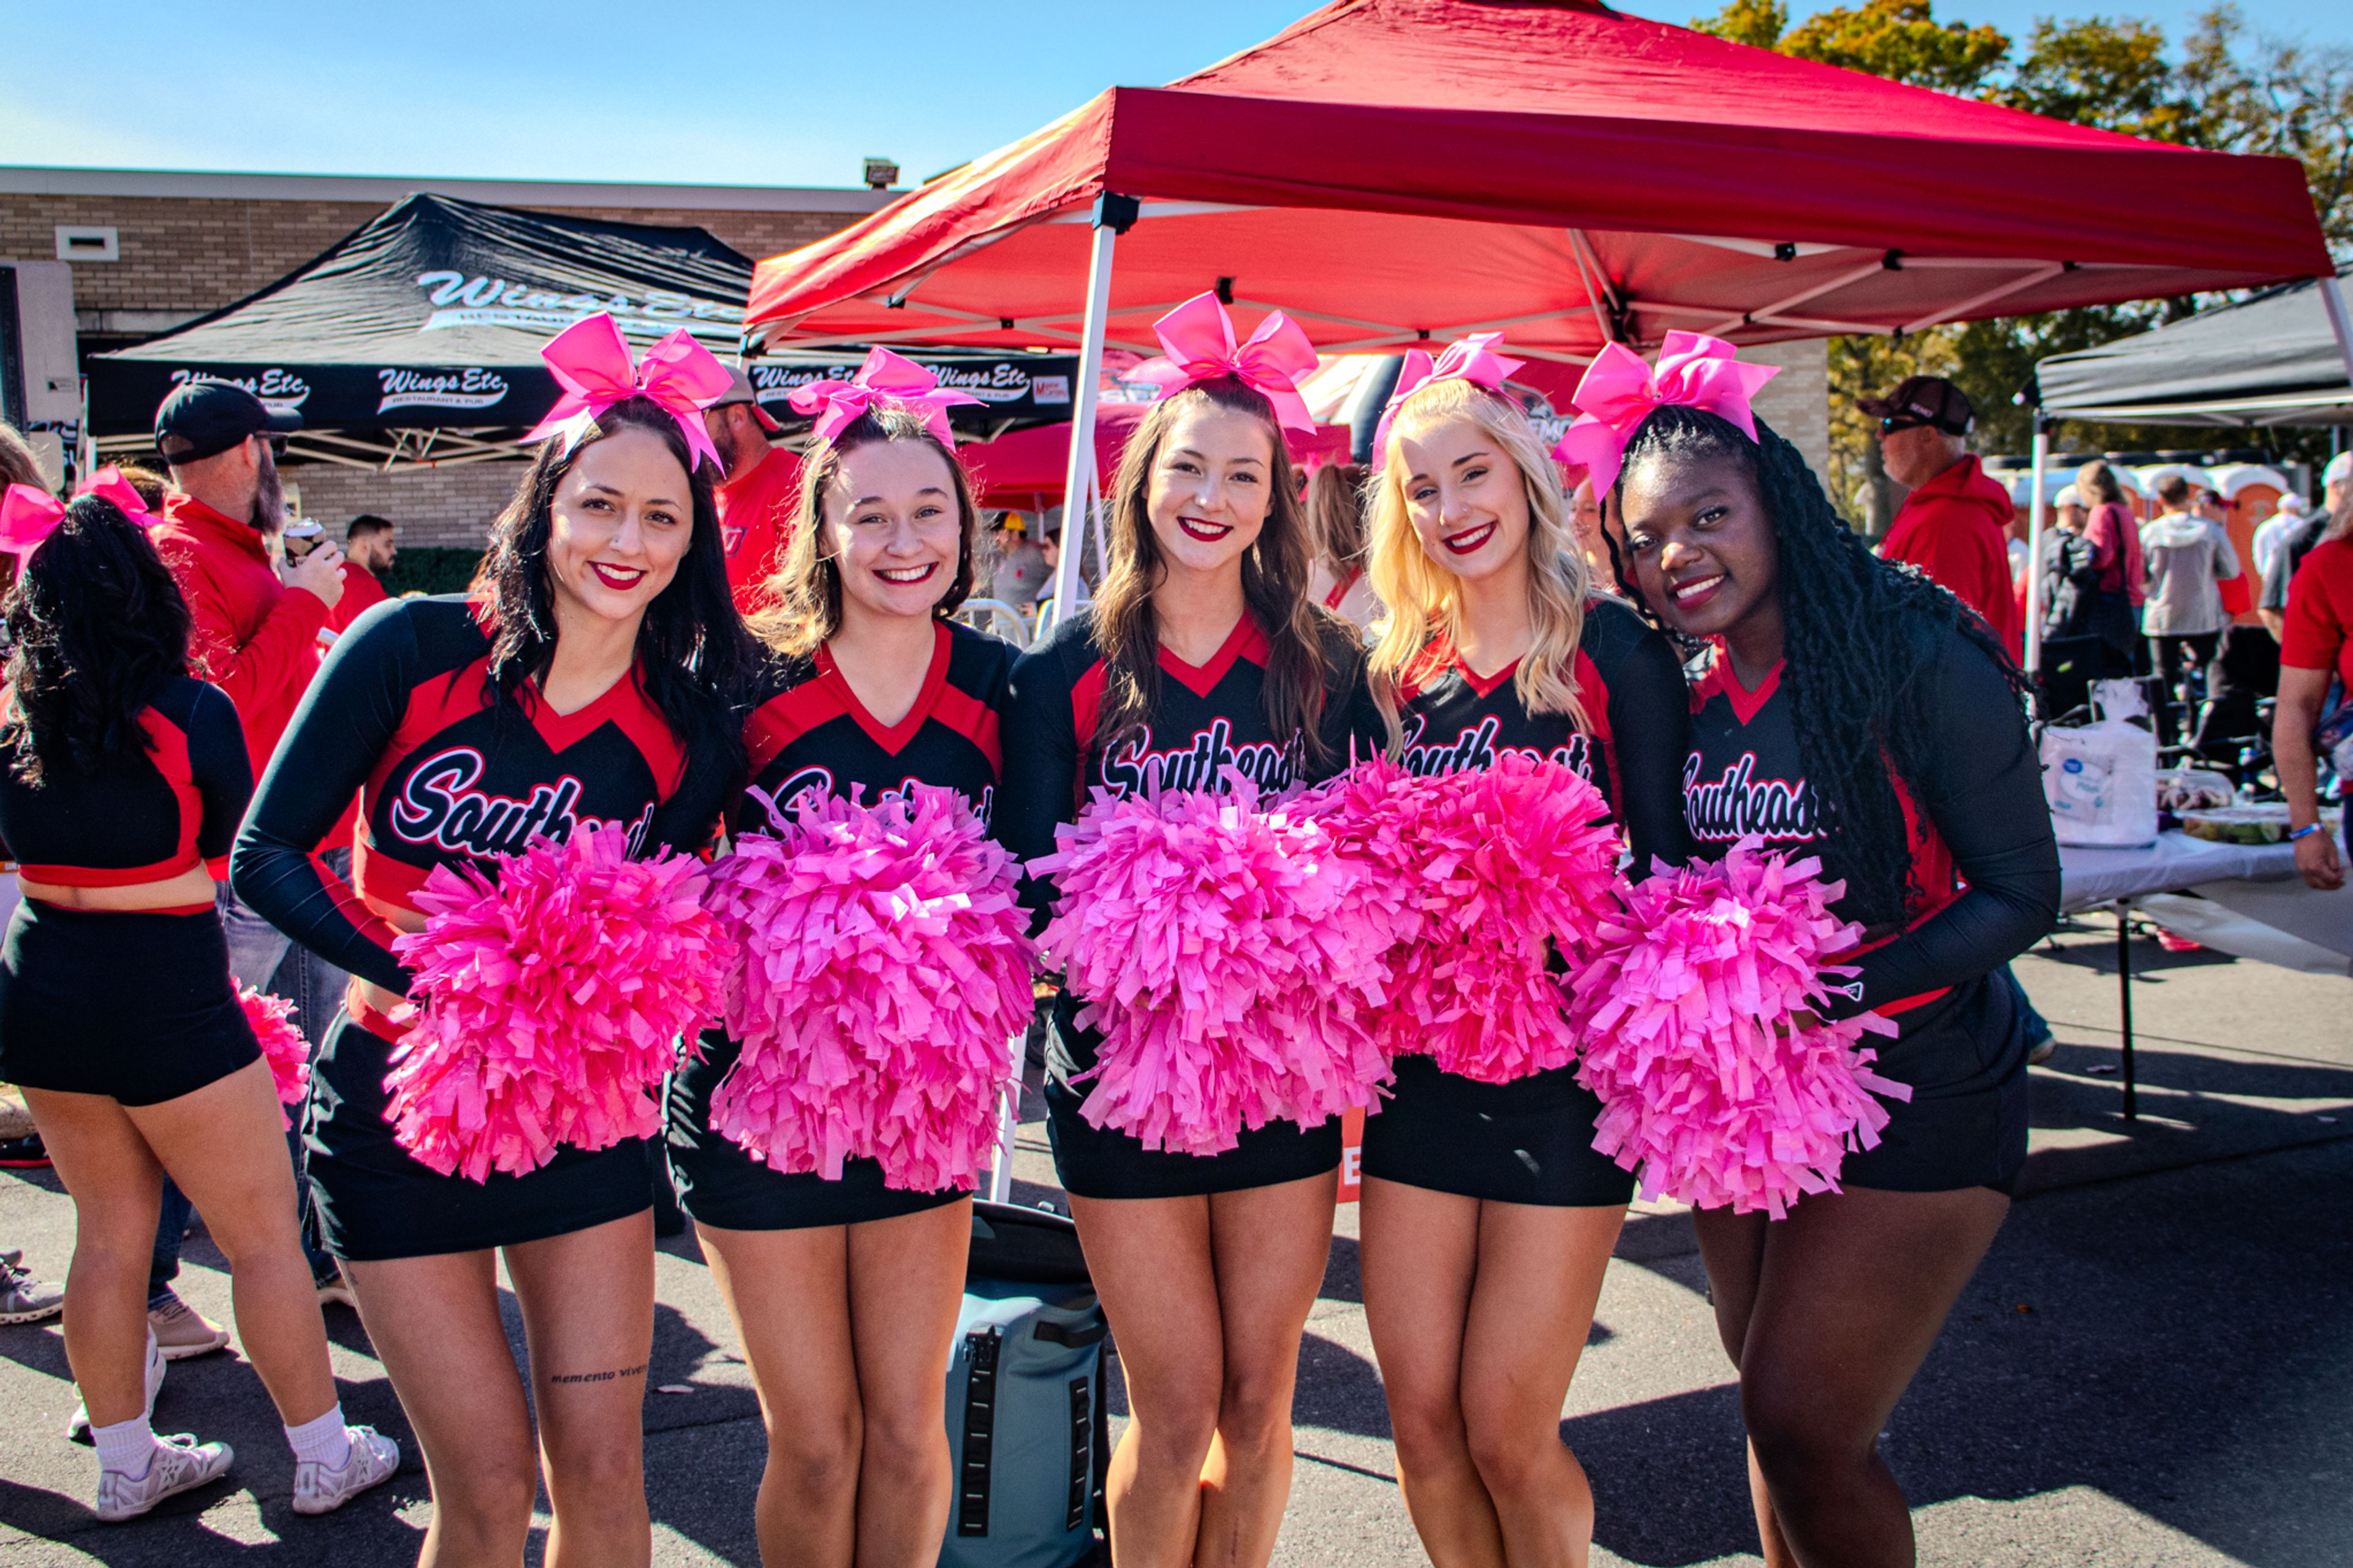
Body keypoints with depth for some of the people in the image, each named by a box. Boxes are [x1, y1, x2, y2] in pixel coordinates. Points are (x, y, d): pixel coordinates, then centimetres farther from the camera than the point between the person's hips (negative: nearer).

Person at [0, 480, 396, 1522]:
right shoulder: (191, 712, -16)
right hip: (164, 995, -5)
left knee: (110, 1230, 19)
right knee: (263, 1234, 8)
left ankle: (126, 1464, 31)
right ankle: (324, 1458, 19)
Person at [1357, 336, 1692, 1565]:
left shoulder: (1614, 654, -5)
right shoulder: (1400, 666, 8)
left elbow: (1665, 865, -5)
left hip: (1568, 1066, -4)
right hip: (1420, 1065, 4)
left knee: (1508, 1430, 0)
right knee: (1421, 1420, 8)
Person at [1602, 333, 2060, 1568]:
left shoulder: (1912, 658, -17)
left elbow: (2021, 891, -16)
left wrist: (1840, 990, -27)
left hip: (1913, 1093, -6)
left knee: (1802, 1427, -3)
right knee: (1774, 1404, 17)